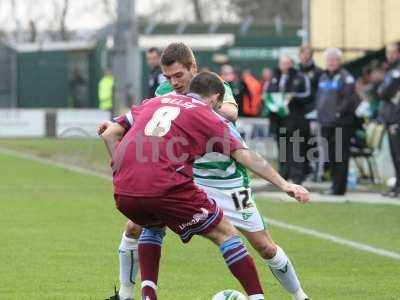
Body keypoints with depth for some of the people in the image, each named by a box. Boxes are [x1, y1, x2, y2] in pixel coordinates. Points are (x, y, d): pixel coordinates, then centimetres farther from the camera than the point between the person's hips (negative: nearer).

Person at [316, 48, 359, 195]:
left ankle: (338, 187, -4)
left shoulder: (345, 77, -7)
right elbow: (319, 98, 24)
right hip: (326, 123, 8)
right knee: (330, 155, 10)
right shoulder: (323, 77, 17)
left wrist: (338, 112, -18)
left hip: (341, 123, -8)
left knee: (341, 155, -6)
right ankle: (335, 184, 19)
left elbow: (350, 100, -14)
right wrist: (319, 114, 11)